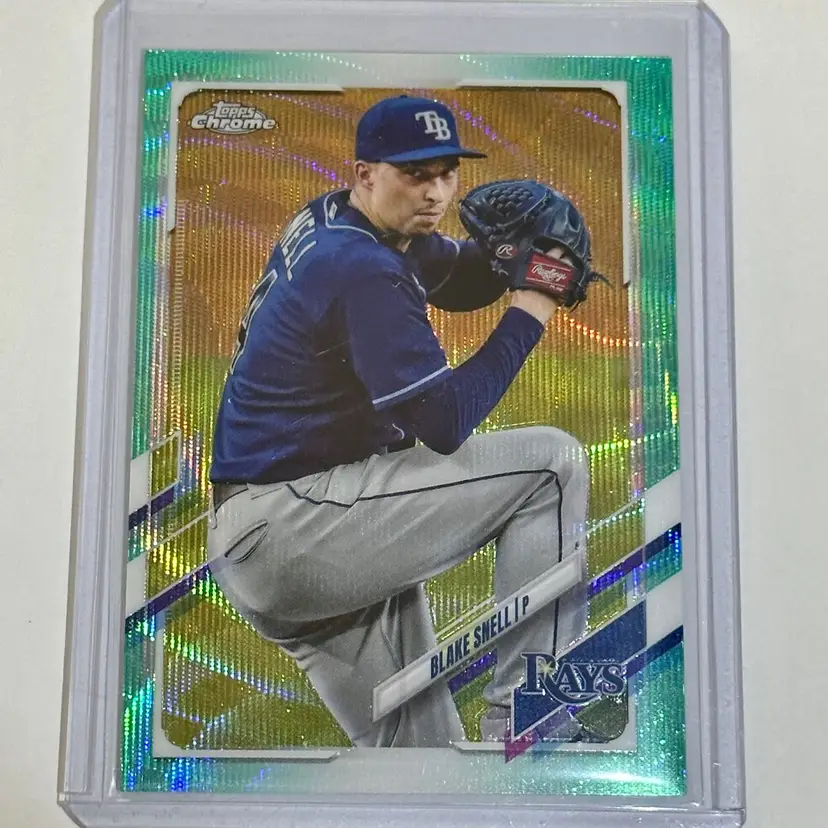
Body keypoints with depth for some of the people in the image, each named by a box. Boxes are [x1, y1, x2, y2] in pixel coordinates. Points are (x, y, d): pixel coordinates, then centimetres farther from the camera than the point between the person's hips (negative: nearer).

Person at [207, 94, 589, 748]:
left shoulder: (335, 224, 12)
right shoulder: (364, 269, -17)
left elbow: (457, 279, 24)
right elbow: (443, 422, -21)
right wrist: (528, 315, -11)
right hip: (288, 527, -10)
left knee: (416, 741, 19)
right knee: (554, 461, -11)